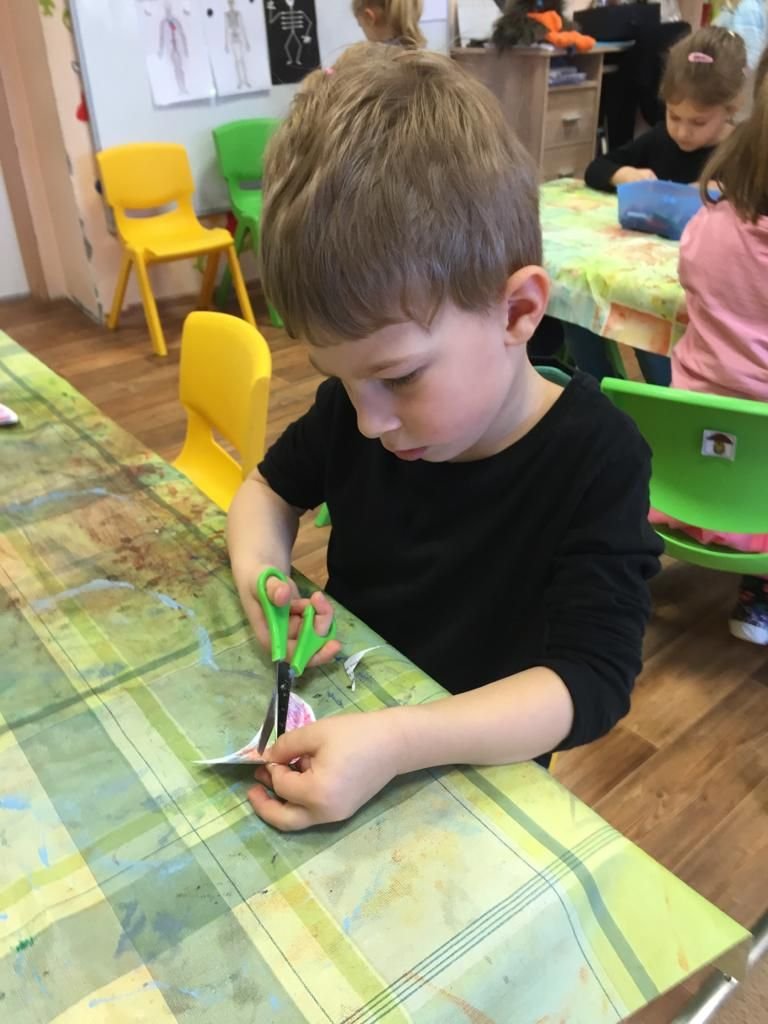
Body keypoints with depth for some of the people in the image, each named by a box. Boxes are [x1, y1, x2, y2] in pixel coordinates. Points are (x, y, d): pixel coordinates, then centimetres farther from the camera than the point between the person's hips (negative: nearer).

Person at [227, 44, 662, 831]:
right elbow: (272, 484, 9)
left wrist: (396, 743, -36)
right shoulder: (355, 408, -7)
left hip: (474, 771, -3)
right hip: (336, 722, 4)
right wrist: (258, 574, -11)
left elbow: (594, 679, -23)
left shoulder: (595, 461, -21)